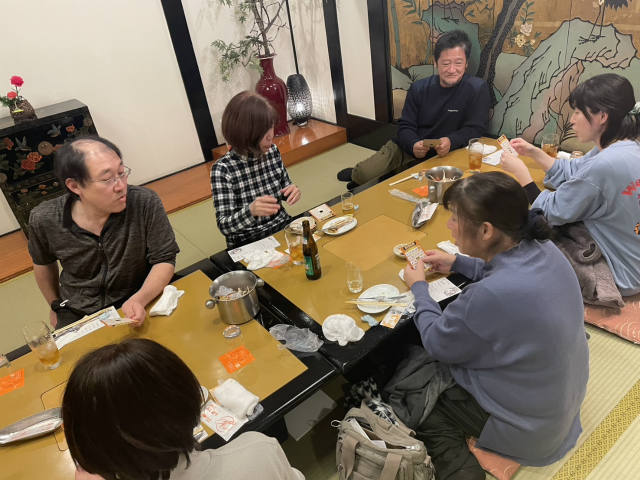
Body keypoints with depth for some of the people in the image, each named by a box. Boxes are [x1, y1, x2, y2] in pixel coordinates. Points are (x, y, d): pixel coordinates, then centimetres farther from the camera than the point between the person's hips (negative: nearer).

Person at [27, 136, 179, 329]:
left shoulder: (145, 203, -19)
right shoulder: (43, 219, -11)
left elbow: (164, 260, -13)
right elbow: (43, 263, 11)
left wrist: (140, 300, -30)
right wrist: (56, 306, 22)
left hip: (138, 309, -2)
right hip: (77, 315, 2)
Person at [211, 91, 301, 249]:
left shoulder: (272, 151, -3)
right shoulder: (222, 169, -18)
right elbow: (224, 226, -20)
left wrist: (293, 192, -11)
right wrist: (251, 211, -40)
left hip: (283, 226, 6)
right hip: (248, 243, -5)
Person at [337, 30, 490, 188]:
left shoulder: (477, 89, -9)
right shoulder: (419, 88, 1)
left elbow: (475, 128, -12)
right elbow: (406, 126, -1)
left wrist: (451, 141, -33)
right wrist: (414, 145, -25)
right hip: (407, 148, 2)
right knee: (363, 174, -18)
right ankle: (356, 174, 21)